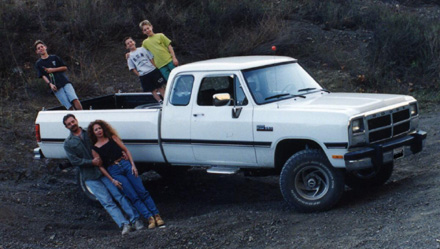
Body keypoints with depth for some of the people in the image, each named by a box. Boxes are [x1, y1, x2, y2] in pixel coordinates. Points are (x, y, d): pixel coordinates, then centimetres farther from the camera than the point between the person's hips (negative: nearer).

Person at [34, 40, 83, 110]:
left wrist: (53, 70, 0)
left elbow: (65, 68, 13)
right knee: (69, 107, -13)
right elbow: (43, 76, 1)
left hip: (65, 82, 1)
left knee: (75, 100, -19)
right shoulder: (38, 63, 11)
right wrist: (50, 84, -16)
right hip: (56, 87, -1)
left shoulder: (54, 58, 15)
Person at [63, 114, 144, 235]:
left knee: (119, 194, -7)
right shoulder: (68, 143, 6)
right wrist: (92, 162, -14)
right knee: (107, 202, -9)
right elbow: (74, 161, -4)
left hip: (104, 170, 1)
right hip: (91, 177, -1)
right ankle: (124, 224, -15)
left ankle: (135, 220, -7)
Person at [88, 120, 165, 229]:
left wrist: (133, 165, -3)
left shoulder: (112, 138, 9)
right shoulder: (95, 149, 4)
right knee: (133, 196, -9)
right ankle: (149, 218, -12)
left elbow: (126, 150, 8)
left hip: (125, 165, 2)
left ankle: (156, 215, -6)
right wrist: (112, 180, -4)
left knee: (142, 192, -6)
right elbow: (101, 166, 2)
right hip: (114, 172, -2)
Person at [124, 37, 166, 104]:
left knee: (160, 87, 2)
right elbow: (133, 69, 4)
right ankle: (160, 102, 6)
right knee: (153, 90, 1)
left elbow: (151, 58, 11)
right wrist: (140, 75, -6)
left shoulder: (142, 49, 8)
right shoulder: (129, 56, 5)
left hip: (153, 71, 1)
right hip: (143, 76, -1)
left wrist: (155, 68, 3)